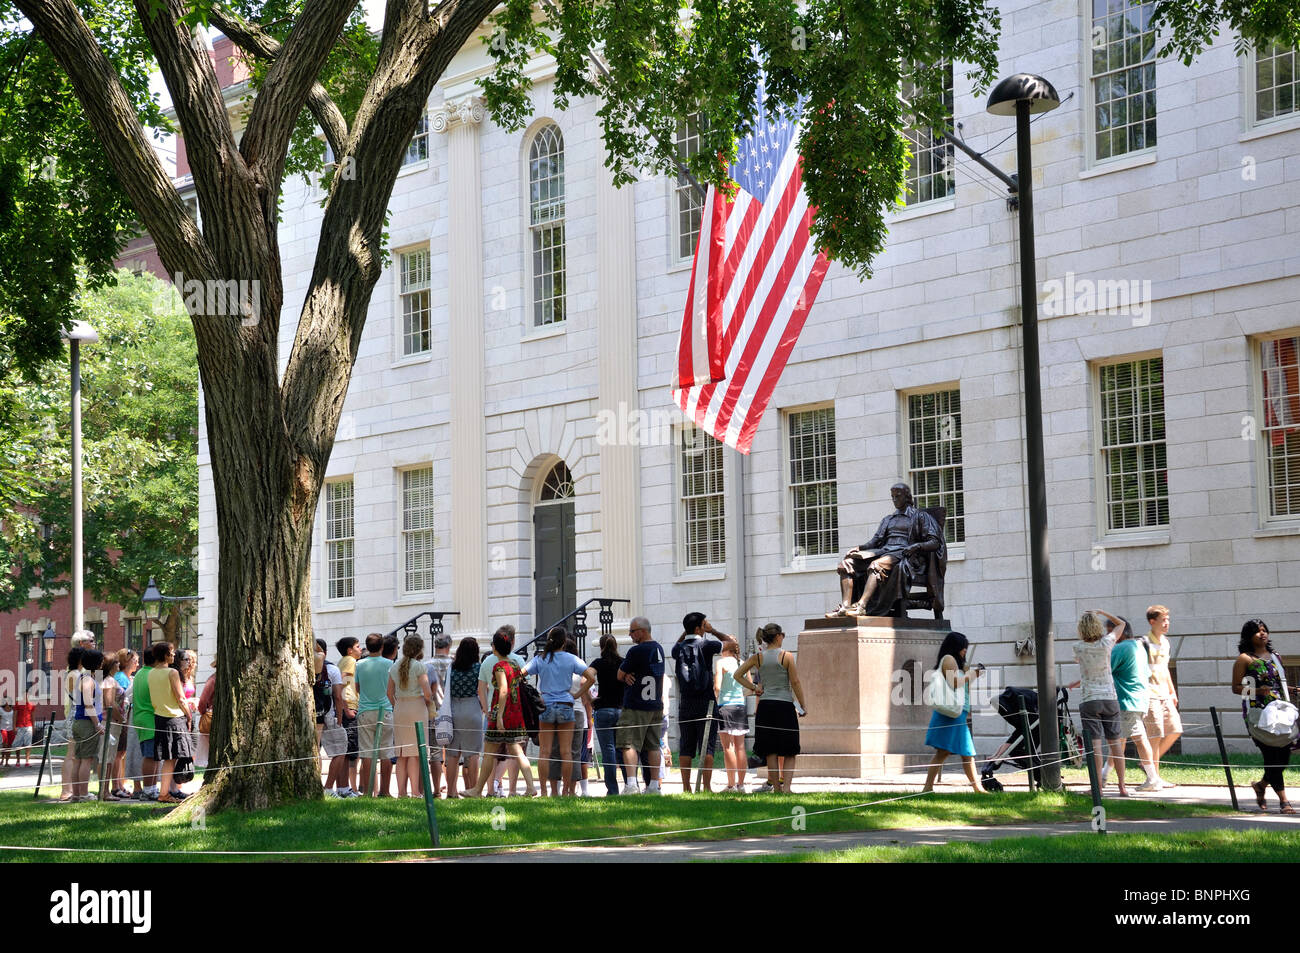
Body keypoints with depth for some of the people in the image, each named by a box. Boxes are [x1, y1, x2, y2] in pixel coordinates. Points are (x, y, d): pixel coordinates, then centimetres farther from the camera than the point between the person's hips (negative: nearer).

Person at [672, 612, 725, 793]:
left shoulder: (678, 649, 3)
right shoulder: (706, 645, -7)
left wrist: (685, 632, 21)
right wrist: (713, 631, 18)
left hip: (685, 705, 4)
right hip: (706, 704, -4)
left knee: (685, 748, 7)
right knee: (707, 747, -2)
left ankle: (686, 787, 6)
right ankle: (706, 786, -7)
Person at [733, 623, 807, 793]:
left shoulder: (758, 657, 4)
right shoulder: (787, 656, -4)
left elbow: (737, 675, 7)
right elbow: (795, 682, -3)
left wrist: (754, 688, 10)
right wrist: (803, 705, 5)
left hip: (765, 705, 3)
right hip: (785, 706, -3)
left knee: (771, 752, 7)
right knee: (789, 752, 5)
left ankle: (776, 787, 7)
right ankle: (786, 786, -10)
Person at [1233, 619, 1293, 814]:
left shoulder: (1274, 657, 17)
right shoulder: (1245, 659, -1)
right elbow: (1236, 687, -2)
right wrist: (1257, 690, -17)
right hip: (1257, 712, -6)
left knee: (1284, 753, 1)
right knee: (1272, 755, -9)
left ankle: (1262, 785, 27)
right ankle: (1283, 801, -7)